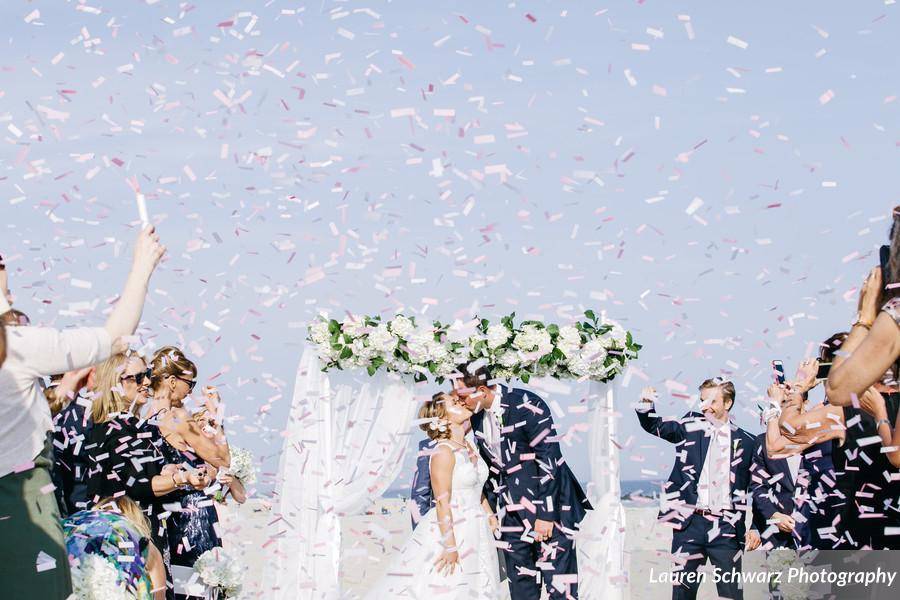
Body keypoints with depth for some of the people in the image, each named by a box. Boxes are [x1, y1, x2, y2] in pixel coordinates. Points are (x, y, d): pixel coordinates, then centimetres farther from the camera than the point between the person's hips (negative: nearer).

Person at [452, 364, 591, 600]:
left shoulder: (527, 406, -16)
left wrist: (546, 514, -18)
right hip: (511, 509, 7)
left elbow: (549, 459, -17)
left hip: (546, 505, -7)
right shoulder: (477, 416, 6)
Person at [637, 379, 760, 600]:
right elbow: (656, 426, 1)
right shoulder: (690, 426, 8)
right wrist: (647, 404, -20)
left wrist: (755, 528, 3)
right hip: (690, 523, 0)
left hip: (725, 526, 0)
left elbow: (756, 489, 10)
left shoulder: (745, 442, 7)